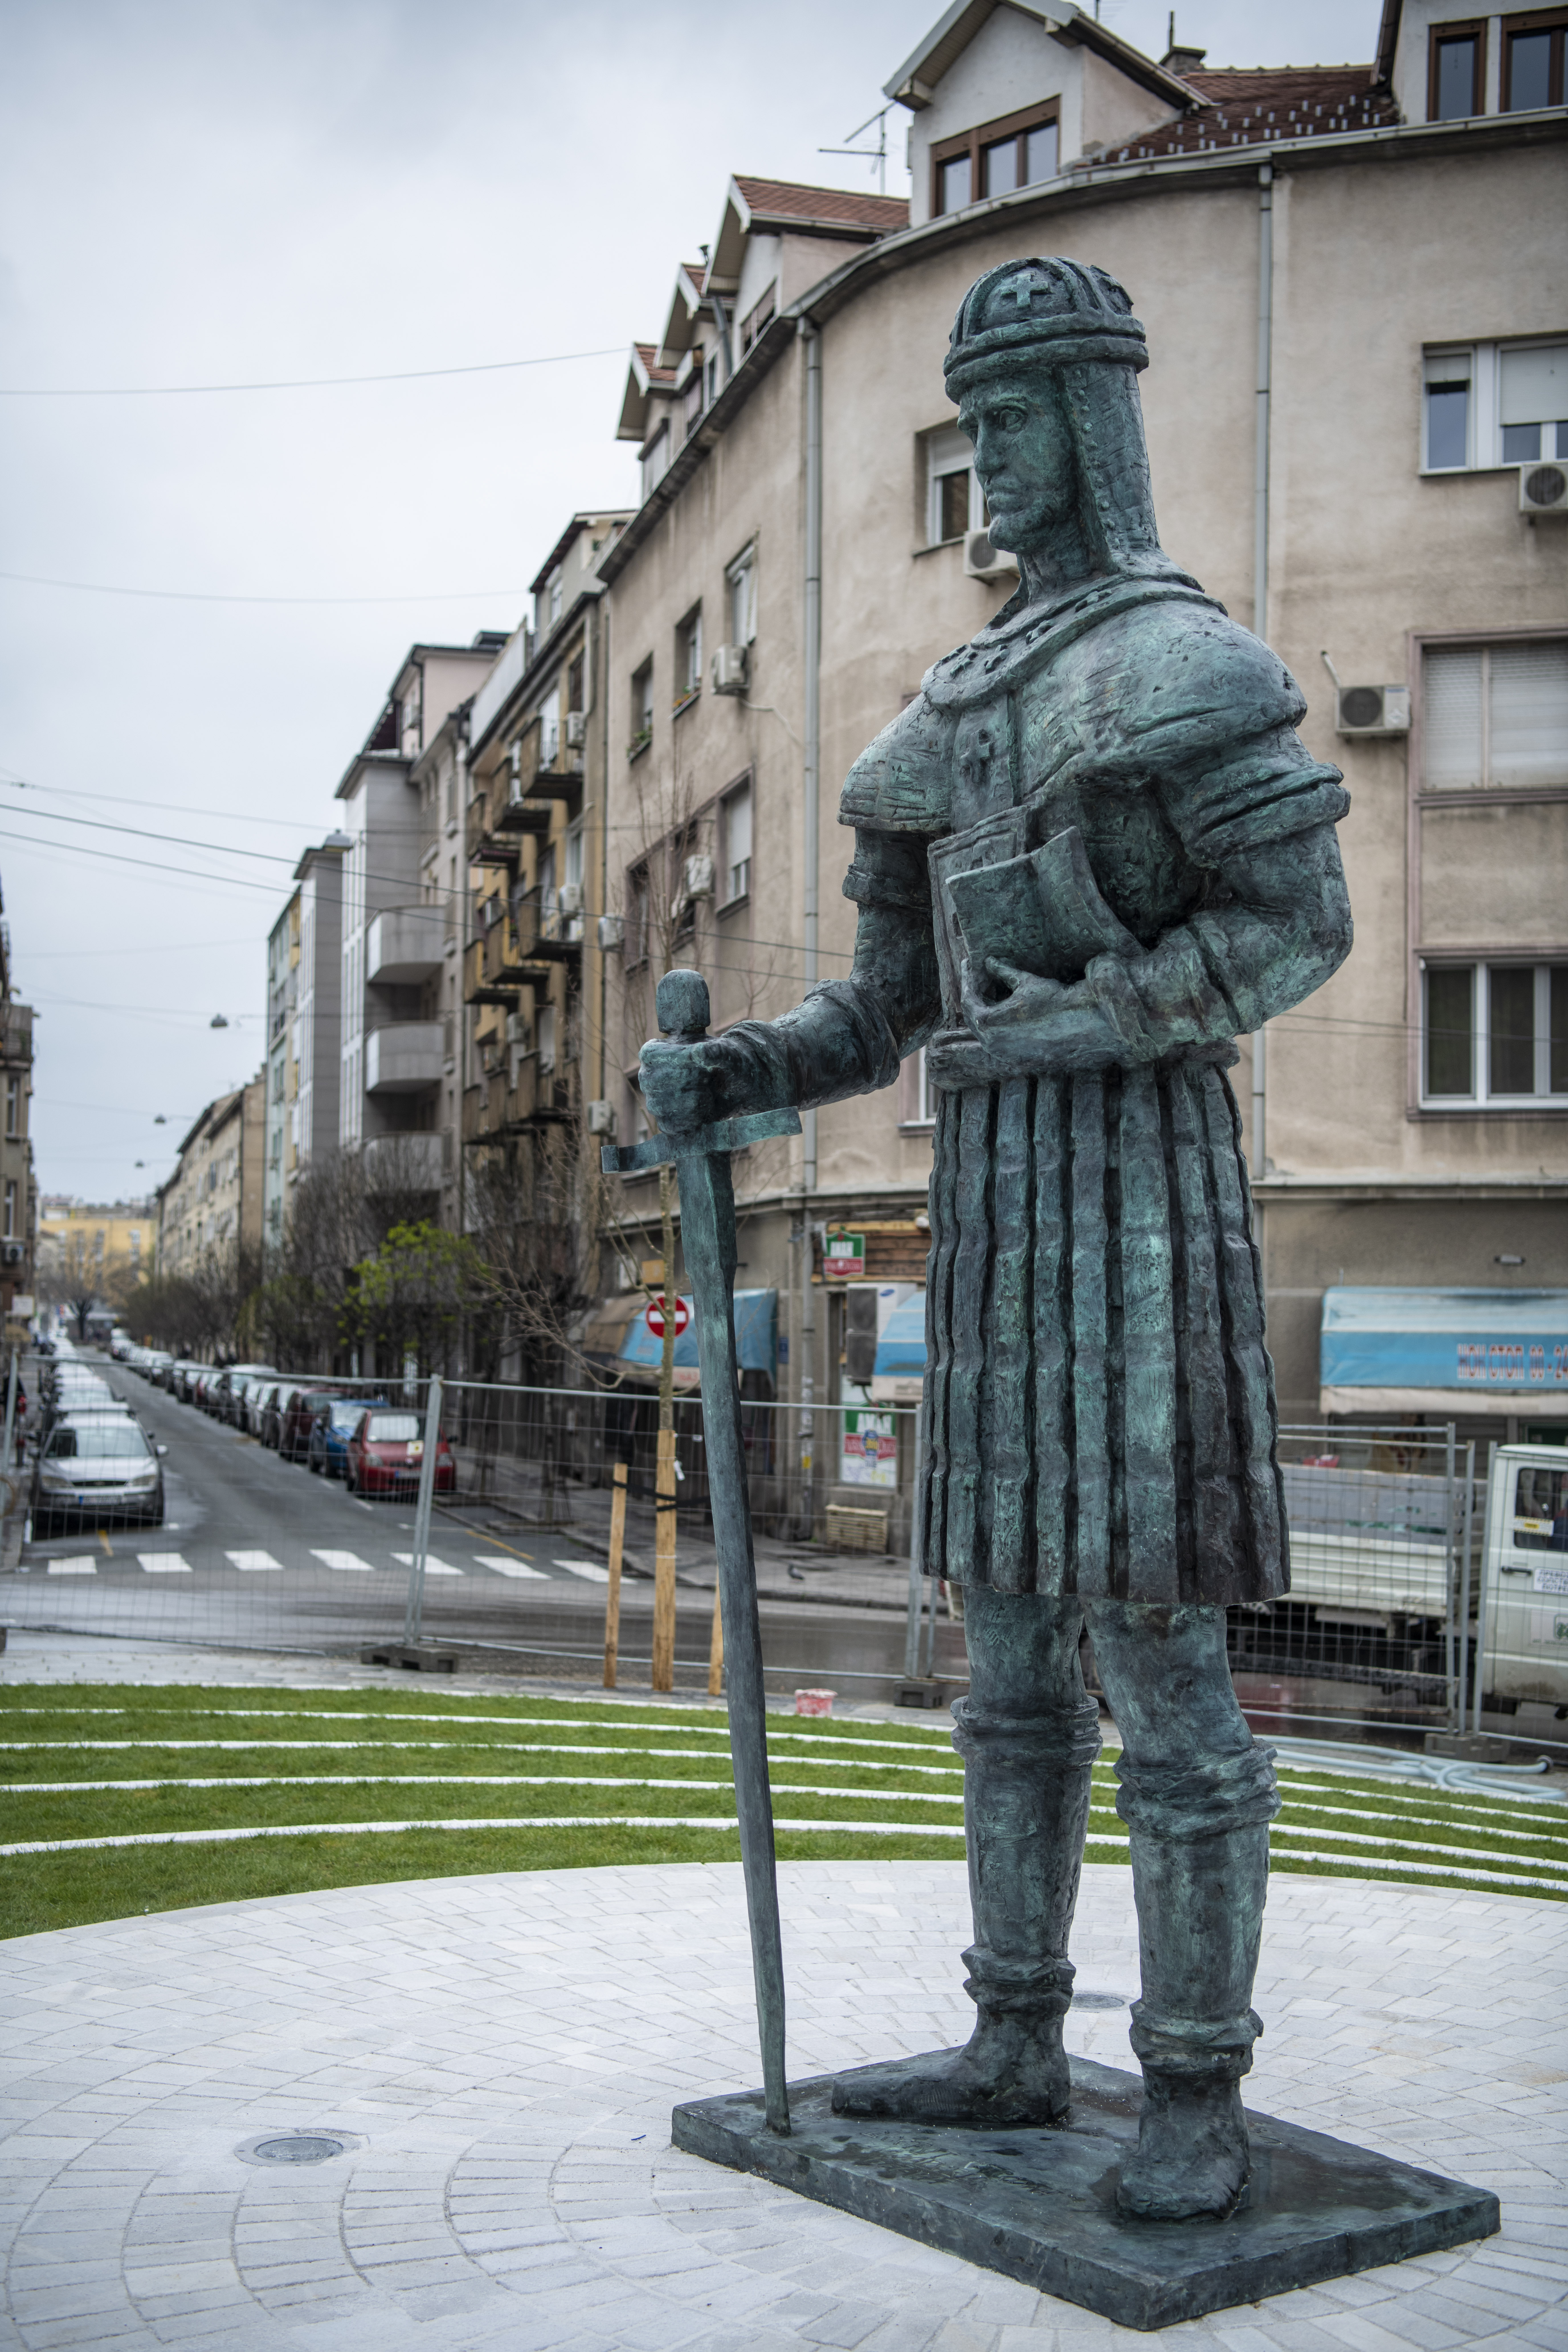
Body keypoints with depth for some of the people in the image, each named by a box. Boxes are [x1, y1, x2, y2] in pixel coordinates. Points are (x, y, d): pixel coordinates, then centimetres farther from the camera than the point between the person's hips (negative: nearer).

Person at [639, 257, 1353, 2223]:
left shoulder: (1181, 657, -4)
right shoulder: (953, 712, 20)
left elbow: (1299, 919, -12)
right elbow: (885, 1009, 17)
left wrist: (1077, 1025, -18)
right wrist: (727, 1074, 0)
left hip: (1134, 1173, -8)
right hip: (988, 1195, 9)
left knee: (1157, 1645, -7)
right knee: (1009, 1644, 11)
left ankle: (1197, 2095, 4)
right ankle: (1018, 2044, 21)